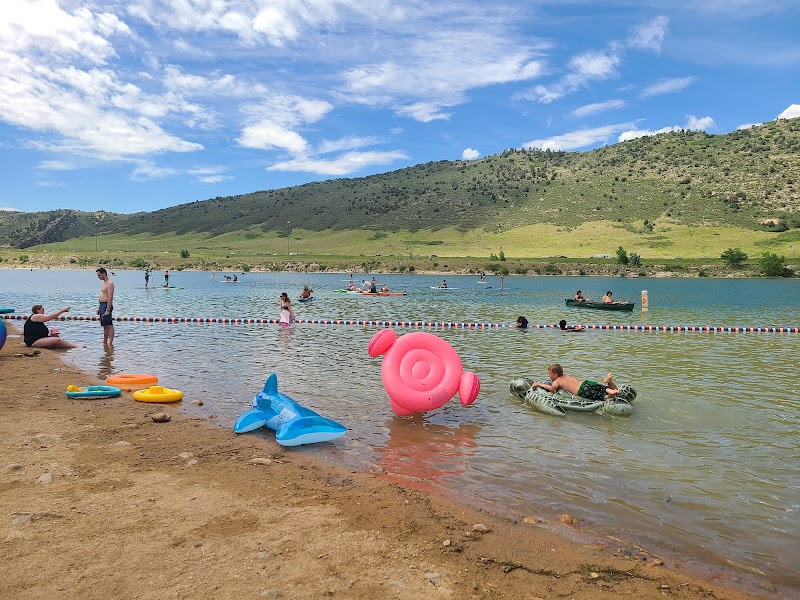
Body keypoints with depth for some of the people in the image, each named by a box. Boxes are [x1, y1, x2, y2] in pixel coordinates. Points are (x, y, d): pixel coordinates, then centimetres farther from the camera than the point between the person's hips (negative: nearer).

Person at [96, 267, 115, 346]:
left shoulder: (109, 284, -15)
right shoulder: (103, 283, 17)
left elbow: (110, 298, -21)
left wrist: (108, 310, -25)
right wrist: (99, 308, 22)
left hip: (106, 305, -10)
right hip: (102, 305, 10)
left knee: (109, 325, -9)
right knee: (105, 326, 13)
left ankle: (110, 343, -9)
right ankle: (105, 343, 19)